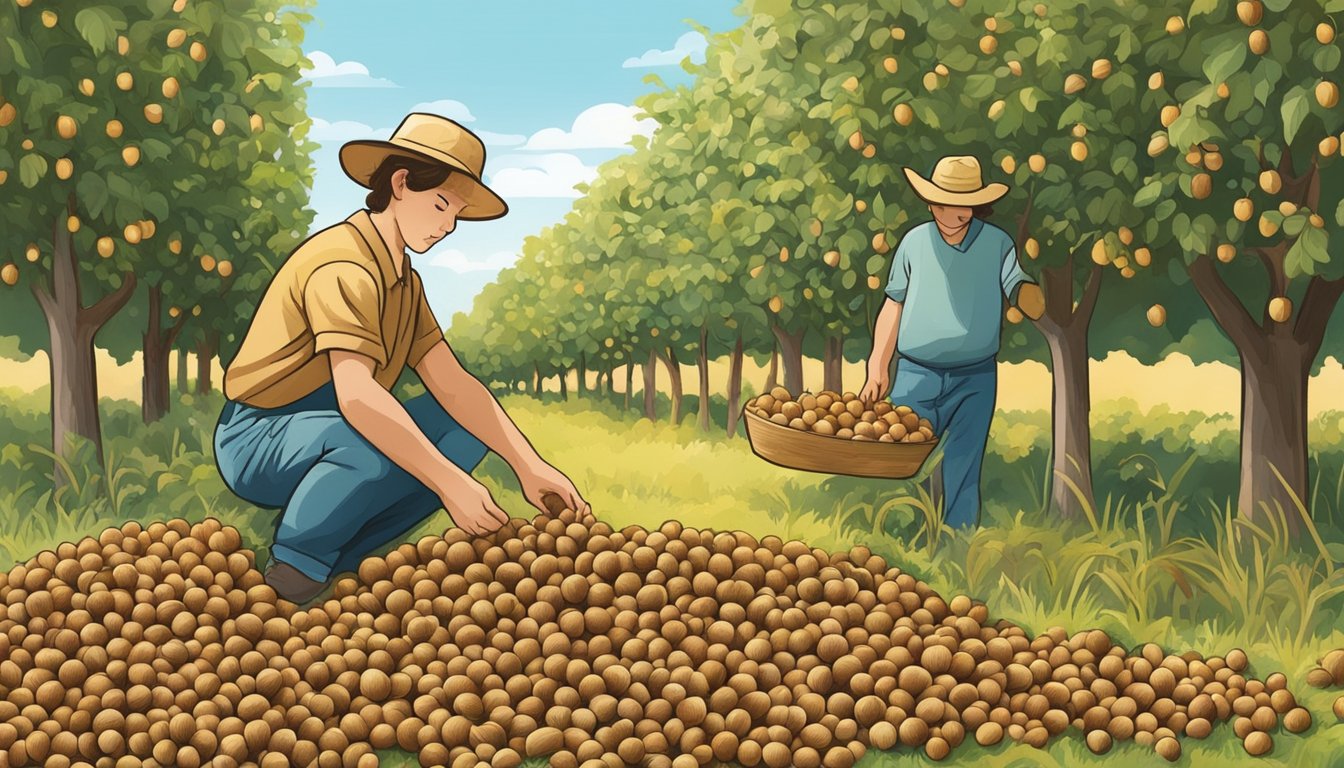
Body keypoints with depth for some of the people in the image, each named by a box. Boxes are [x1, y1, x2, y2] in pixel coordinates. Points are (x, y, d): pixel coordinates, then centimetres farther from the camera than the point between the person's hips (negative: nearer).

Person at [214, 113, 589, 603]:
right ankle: (296, 572, -16)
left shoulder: (405, 283, 11)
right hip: (258, 443, -9)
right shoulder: (344, 265, -20)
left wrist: (529, 467, -10)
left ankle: (337, 562, -9)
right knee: (382, 439, -36)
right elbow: (356, 396, -34)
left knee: (469, 427, -1)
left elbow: (453, 384, 2)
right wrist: (449, 482, -36)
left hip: (319, 443, 9)